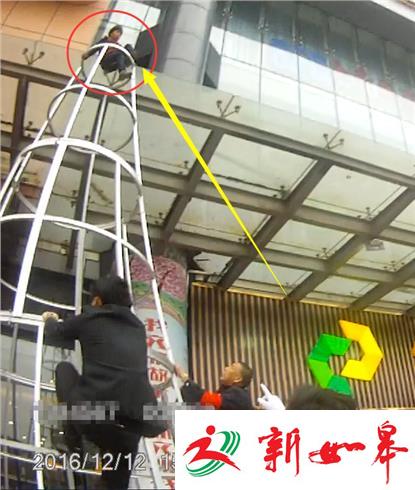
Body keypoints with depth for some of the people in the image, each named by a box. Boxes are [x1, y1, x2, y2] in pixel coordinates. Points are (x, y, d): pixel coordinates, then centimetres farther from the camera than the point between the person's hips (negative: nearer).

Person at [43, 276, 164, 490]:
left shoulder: (91, 318, 11)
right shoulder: (137, 326, 22)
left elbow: (55, 332, 29)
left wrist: (50, 319, 54)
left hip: (91, 416, -4)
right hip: (136, 423, 4)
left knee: (64, 368, 26)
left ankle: (74, 443, 27)